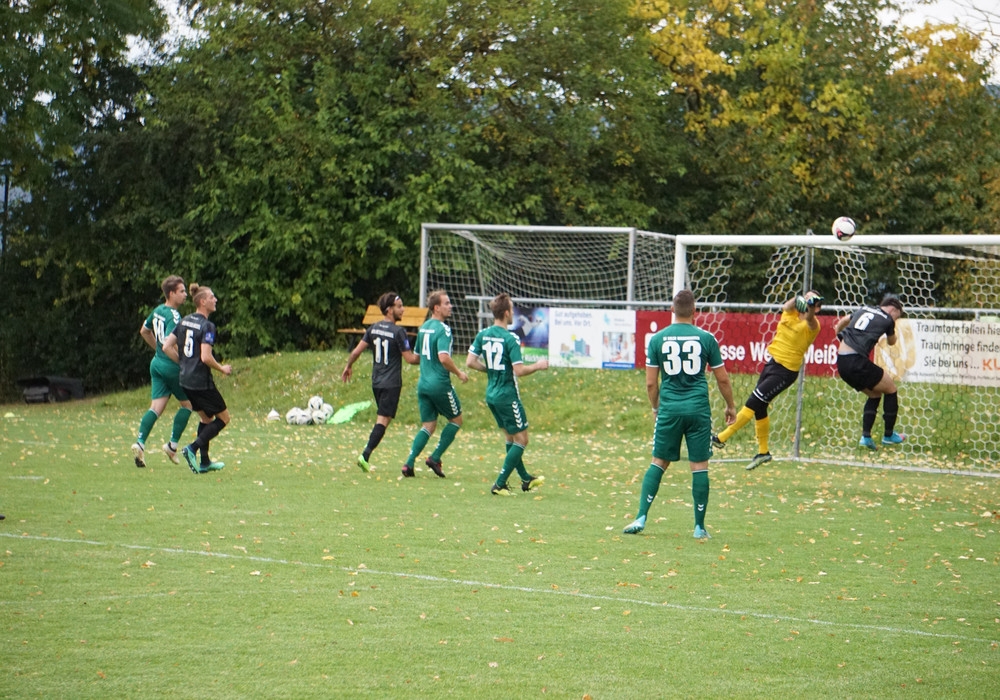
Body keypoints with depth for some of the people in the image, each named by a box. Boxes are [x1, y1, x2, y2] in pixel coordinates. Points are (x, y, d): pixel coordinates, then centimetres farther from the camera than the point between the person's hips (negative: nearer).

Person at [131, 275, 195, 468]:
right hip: (171, 366, -8)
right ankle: (172, 445, 9)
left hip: (157, 363, 8)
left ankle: (140, 442, -13)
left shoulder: (157, 311, 8)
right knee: (187, 404, 10)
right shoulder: (173, 316, -19)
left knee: (156, 407, 3)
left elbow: (144, 331, 24)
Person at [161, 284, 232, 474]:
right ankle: (193, 448, -8)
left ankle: (204, 462, 22)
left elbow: (167, 347, 7)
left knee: (206, 418, 22)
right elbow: (206, 357, -23)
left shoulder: (184, 321, 7)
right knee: (223, 417, 6)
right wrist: (222, 368, -6)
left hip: (185, 380, 8)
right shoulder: (207, 326, -16)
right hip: (201, 381, -8)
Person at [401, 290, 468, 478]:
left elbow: (417, 356, 21)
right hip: (440, 383, -8)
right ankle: (435, 458, 5)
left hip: (423, 383, 8)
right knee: (456, 420, 11)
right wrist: (459, 373, -12)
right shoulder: (442, 329, -14)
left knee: (428, 426, 11)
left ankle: (409, 463, -3)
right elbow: (444, 357, -25)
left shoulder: (423, 327, 12)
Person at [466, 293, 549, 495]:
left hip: (491, 394, 8)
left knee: (510, 438, 20)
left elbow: (470, 362, 1)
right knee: (521, 439, 2)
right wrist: (538, 366, -5)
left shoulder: (483, 335, 1)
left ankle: (525, 479, 32)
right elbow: (519, 370, -22)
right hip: (507, 395, -8)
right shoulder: (510, 339, -18)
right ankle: (499, 484, -3)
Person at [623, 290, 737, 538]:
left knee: (658, 462, 11)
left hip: (669, 409, 1)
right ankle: (699, 527, 6)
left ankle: (641, 518, 3)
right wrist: (730, 406, 19)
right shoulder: (706, 338, -2)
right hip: (698, 409, -1)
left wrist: (656, 407, 19)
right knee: (699, 466, 4)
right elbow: (722, 379, 4)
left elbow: (650, 382, 3)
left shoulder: (658, 339, 0)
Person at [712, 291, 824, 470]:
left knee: (753, 403, -10)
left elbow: (809, 317, -35)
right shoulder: (791, 312, 4)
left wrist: (811, 308, -60)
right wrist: (798, 299, -43)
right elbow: (787, 306, -19)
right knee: (759, 408, 14)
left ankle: (721, 438, -4)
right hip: (772, 362, 8)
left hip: (786, 370, -8)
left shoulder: (812, 325, -13)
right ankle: (763, 451, 28)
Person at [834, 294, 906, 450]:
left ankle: (866, 436, 11)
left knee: (875, 394, 22)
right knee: (891, 389, 13)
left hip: (841, 362, 7)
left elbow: (841, 323, 36)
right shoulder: (887, 319, 2)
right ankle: (889, 435, 20)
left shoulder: (863, 310, 19)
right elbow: (891, 342, 21)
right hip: (857, 361, -7)